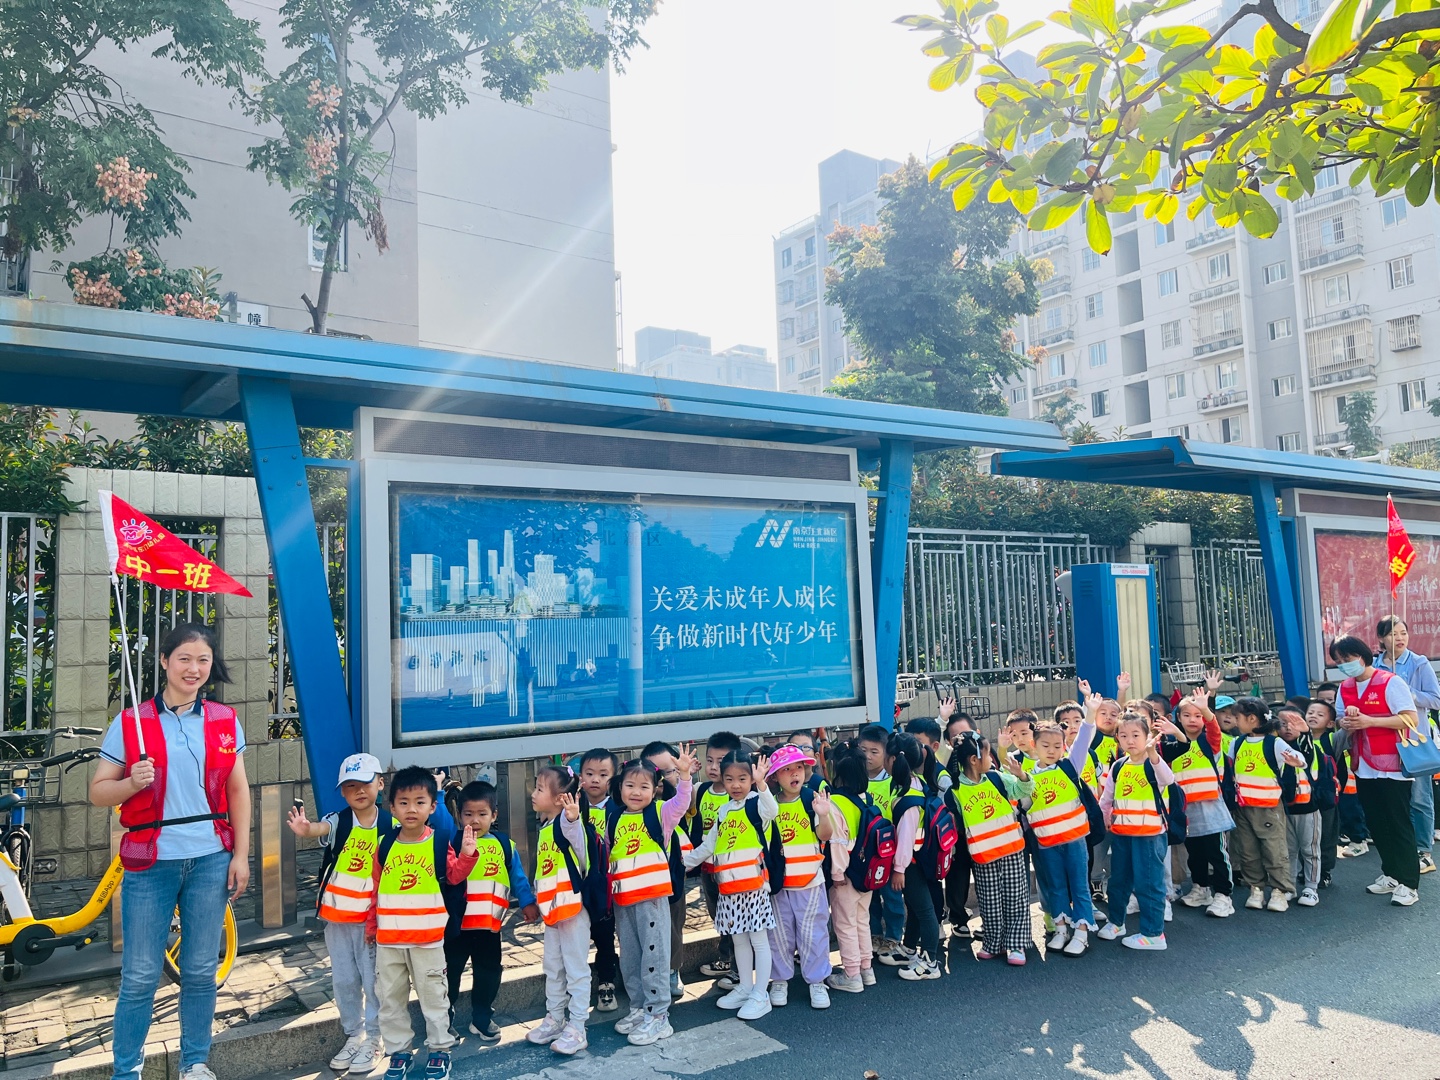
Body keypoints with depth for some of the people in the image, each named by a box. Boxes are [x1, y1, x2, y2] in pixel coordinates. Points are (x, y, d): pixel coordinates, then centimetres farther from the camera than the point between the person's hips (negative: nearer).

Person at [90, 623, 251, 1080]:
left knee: (201, 971, 11)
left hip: (210, 860, 2)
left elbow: (238, 791, 6)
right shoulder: (130, 722, -3)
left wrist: (241, 854, 2)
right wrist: (133, 782, -20)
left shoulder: (224, 721, 3)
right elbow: (98, 791, 1)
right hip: (151, 862, -2)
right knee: (140, 977, 3)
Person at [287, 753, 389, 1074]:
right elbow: (320, 828, -32)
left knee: (373, 981, 3)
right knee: (344, 980, 12)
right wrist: (305, 829, -56)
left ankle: (373, 1040, 20)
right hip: (336, 916, 2)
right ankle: (353, 1036, 29)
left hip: (371, 918, -2)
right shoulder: (338, 822, -9)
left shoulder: (390, 826, -9)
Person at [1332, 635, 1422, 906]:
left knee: (1399, 823, -2)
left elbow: (1411, 720, -18)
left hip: (1392, 766, -6)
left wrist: (1369, 721, -24)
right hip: (1364, 767, 6)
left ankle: (1408, 883, 4)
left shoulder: (1390, 682, -11)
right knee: (1375, 823, 12)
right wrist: (1346, 724, -11)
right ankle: (1391, 873, 25)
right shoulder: (1345, 689, 8)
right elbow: (1344, 724, 13)